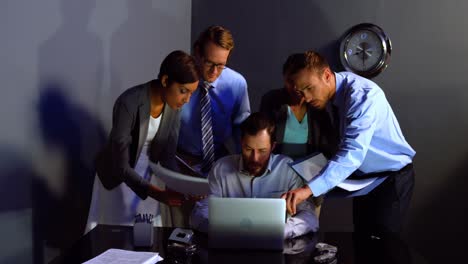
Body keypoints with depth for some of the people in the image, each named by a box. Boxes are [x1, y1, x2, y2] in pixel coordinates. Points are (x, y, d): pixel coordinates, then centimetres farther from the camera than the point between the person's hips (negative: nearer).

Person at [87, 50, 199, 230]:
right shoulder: (129, 104, -31)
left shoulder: (173, 105, -13)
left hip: (148, 175, 5)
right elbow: (121, 166, -31)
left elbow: (167, 155, -7)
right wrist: (158, 194, -40)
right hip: (119, 177, -5)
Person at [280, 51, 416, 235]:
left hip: (392, 177, -7)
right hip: (363, 177, 7)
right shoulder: (328, 94, -4)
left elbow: (353, 153, -41)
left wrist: (308, 189, -50)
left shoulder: (362, 95, -29)